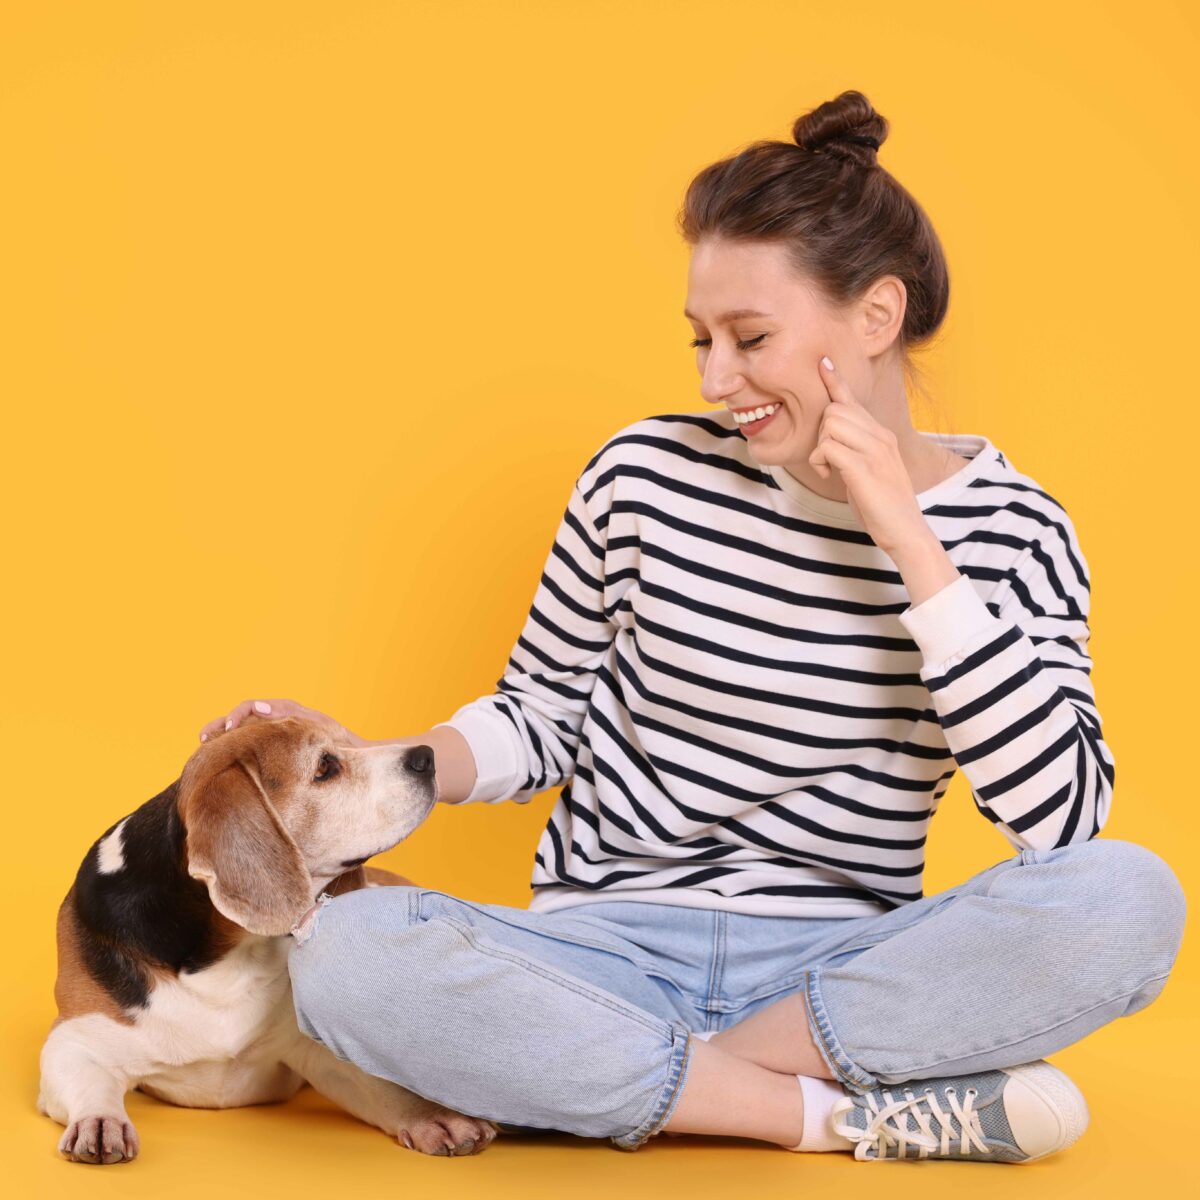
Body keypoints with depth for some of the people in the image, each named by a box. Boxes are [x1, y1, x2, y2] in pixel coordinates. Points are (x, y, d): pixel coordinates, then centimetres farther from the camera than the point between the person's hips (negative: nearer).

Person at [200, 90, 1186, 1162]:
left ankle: (653, 1087, -18)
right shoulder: (648, 474, -1)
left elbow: (1061, 815, -15)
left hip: (838, 968, 0)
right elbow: (540, 720, 10)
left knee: (1131, 900, -28)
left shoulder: (1005, 529, -1)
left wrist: (909, 542, -17)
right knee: (343, 954, -30)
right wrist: (370, 766, -10)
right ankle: (846, 1112, -21)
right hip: (605, 949, 1)